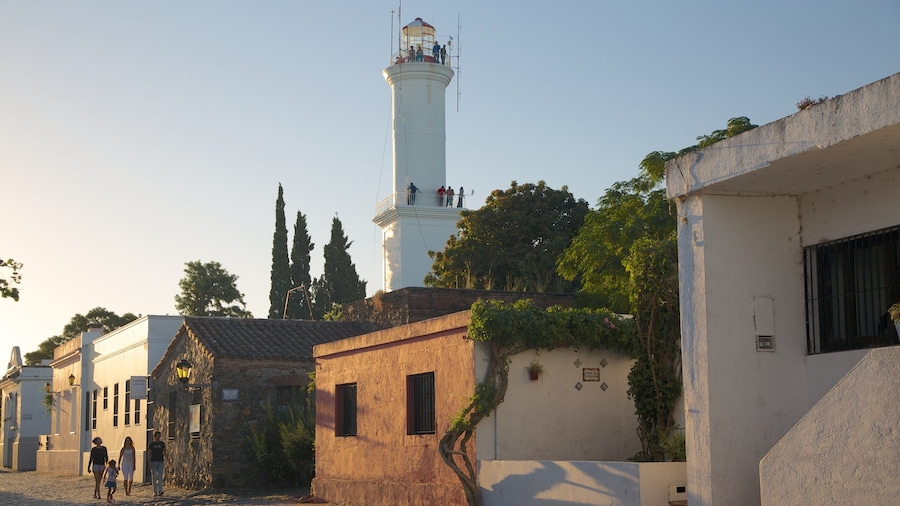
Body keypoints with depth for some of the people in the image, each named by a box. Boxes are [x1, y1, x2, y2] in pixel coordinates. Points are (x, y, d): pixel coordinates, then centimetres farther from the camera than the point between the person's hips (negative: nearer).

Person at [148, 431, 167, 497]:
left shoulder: (162, 444, 7)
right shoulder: (151, 444, 2)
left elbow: (164, 453, 8)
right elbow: (150, 454, 0)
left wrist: (165, 461, -3)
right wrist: (150, 463, -8)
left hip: (160, 462, 1)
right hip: (153, 462, 0)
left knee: (160, 476, -14)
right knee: (154, 477, 4)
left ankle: (160, 491, -25)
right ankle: (155, 492, 15)